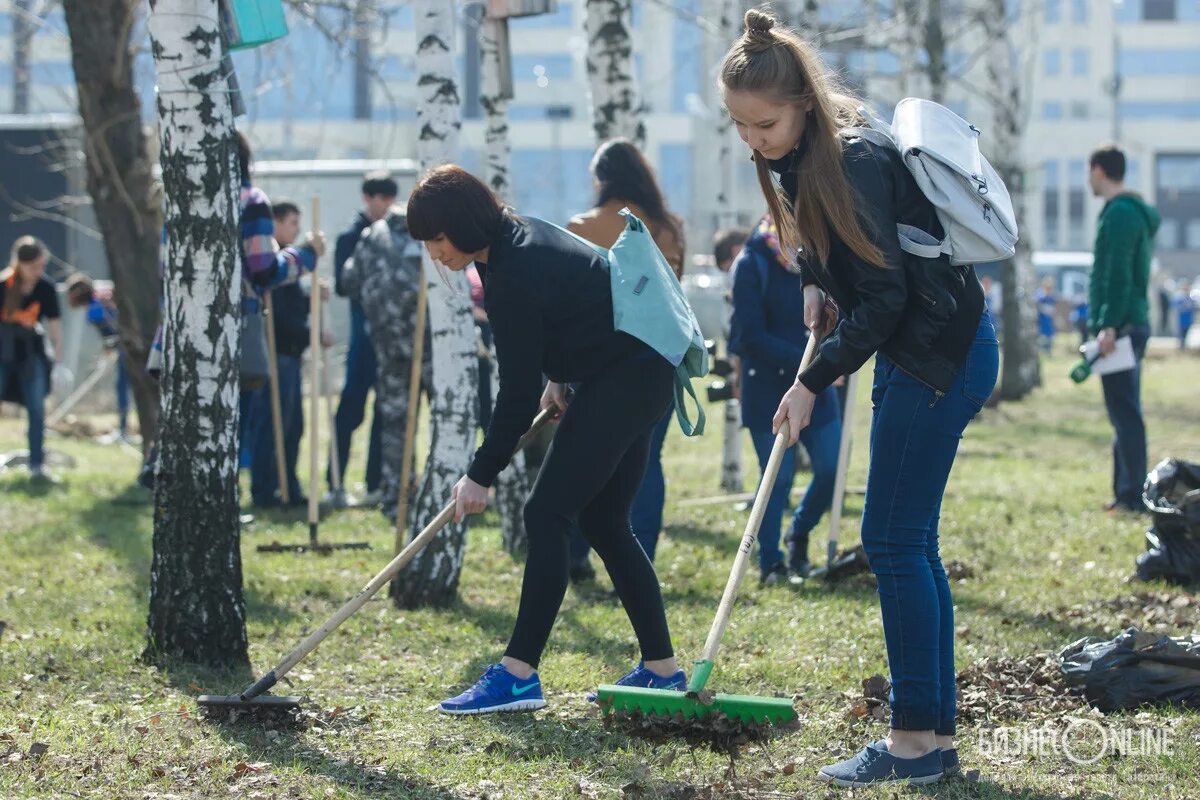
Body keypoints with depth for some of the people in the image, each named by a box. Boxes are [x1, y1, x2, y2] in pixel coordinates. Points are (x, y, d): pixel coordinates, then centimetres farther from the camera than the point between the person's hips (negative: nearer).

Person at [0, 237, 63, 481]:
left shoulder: (46, 288, -8)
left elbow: (54, 324, -2)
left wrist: (58, 359, -4)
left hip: (31, 353, 2)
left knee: (37, 409, -2)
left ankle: (37, 466, 3)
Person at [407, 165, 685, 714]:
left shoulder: (514, 275, -22)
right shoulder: (521, 238, 7)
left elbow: (518, 391, -19)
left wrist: (481, 474, -12)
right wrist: (559, 380, 20)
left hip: (623, 381, -11)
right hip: (640, 375, 11)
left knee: (547, 514, -12)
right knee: (603, 522, 12)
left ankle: (517, 676, -13)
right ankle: (662, 670, 14)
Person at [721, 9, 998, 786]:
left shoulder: (853, 164, -21)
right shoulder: (800, 161, 8)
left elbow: (885, 299, -21)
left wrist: (813, 382, -17)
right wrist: (817, 287, 7)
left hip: (942, 356, -10)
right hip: (919, 352, 10)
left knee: (895, 539, -9)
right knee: (910, 545, 9)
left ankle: (913, 742, -5)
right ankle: (937, 736, 13)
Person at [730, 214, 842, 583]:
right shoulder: (751, 264, -11)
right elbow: (750, 336, -15)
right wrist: (805, 362, -22)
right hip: (768, 390, -5)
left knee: (831, 469, -1)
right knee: (777, 476, -2)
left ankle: (799, 536, 26)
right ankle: (769, 562, 13)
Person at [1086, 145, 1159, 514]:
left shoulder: (1120, 213, -13)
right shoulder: (1138, 212, 19)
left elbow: (1118, 274, -21)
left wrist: (1109, 325, -23)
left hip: (1120, 327, -10)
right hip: (1134, 324, 10)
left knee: (1124, 412, -11)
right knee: (1125, 411, 13)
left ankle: (1133, 495, -12)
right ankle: (1125, 492, 18)